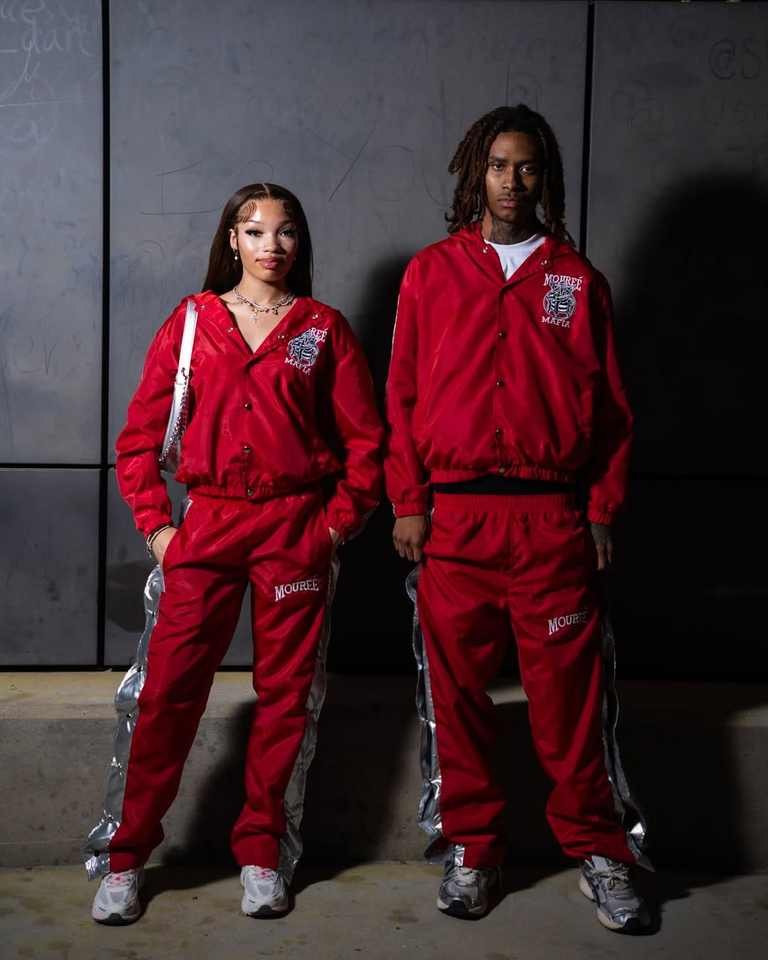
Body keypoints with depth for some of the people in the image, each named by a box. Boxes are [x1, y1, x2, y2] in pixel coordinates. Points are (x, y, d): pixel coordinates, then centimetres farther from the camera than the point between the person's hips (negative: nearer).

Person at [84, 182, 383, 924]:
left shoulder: (324, 328, 5)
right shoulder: (190, 322, 7)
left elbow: (364, 439, 5)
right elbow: (139, 437, 7)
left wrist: (336, 524, -2)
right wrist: (156, 526, -1)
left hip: (295, 530, 0)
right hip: (207, 525, 0)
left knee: (286, 694, 6)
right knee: (167, 691, -2)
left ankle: (262, 855, 21)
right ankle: (124, 858, 13)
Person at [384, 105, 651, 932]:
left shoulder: (577, 280, 11)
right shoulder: (431, 272, 10)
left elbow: (608, 405, 10)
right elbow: (401, 394, 7)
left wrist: (603, 509, 3)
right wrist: (408, 501, -1)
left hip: (551, 515, 0)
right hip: (453, 514, 1)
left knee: (567, 687, 2)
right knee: (458, 687, 5)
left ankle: (596, 849, 18)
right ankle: (473, 848, 20)